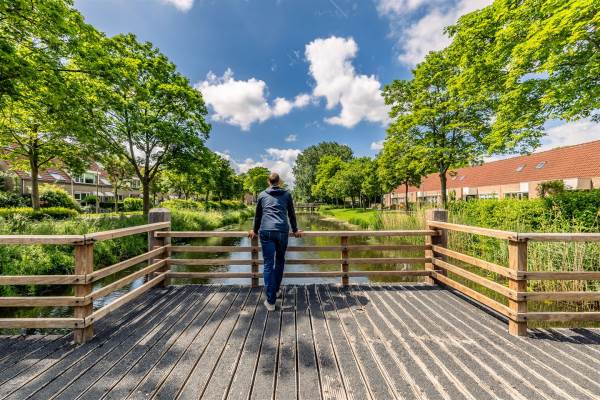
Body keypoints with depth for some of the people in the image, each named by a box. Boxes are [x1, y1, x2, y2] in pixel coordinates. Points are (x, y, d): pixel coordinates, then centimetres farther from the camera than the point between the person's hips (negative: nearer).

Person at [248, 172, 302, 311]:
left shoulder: (262, 194, 15)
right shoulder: (286, 194, 12)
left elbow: (257, 215, 21)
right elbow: (291, 214, 17)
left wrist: (255, 230, 34)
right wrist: (295, 230, 28)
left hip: (266, 232, 0)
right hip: (282, 231, 0)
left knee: (268, 264, 1)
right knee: (280, 261, 18)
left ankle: (271, 301, 1)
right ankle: (276, 290, 32)